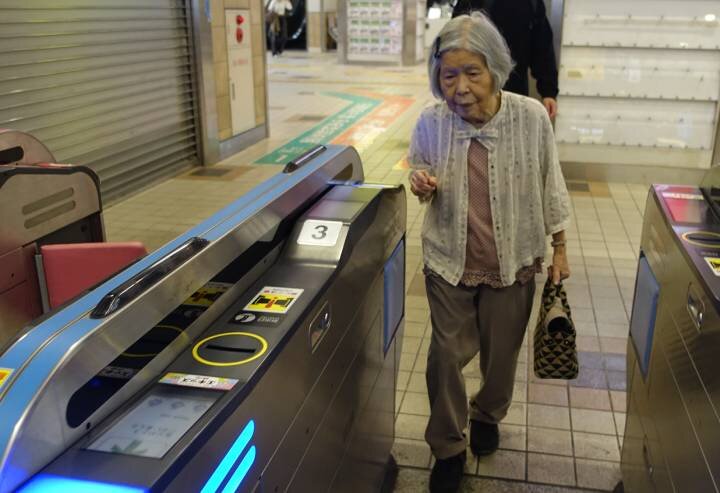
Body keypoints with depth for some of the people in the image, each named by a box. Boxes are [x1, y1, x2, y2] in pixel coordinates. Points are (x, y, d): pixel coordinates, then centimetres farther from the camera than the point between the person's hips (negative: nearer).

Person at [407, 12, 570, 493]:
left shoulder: (532, 117, -17)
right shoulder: (431, 122, -15)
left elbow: (549, 186, -2)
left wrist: (559, 247, 4)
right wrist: (422, 185, -19)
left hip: (513, 262, 0)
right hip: (450, 261, 0)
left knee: (502, 351, 19)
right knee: (448, 354, 8)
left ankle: (487, 416, 50)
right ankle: (448, 448, 31)